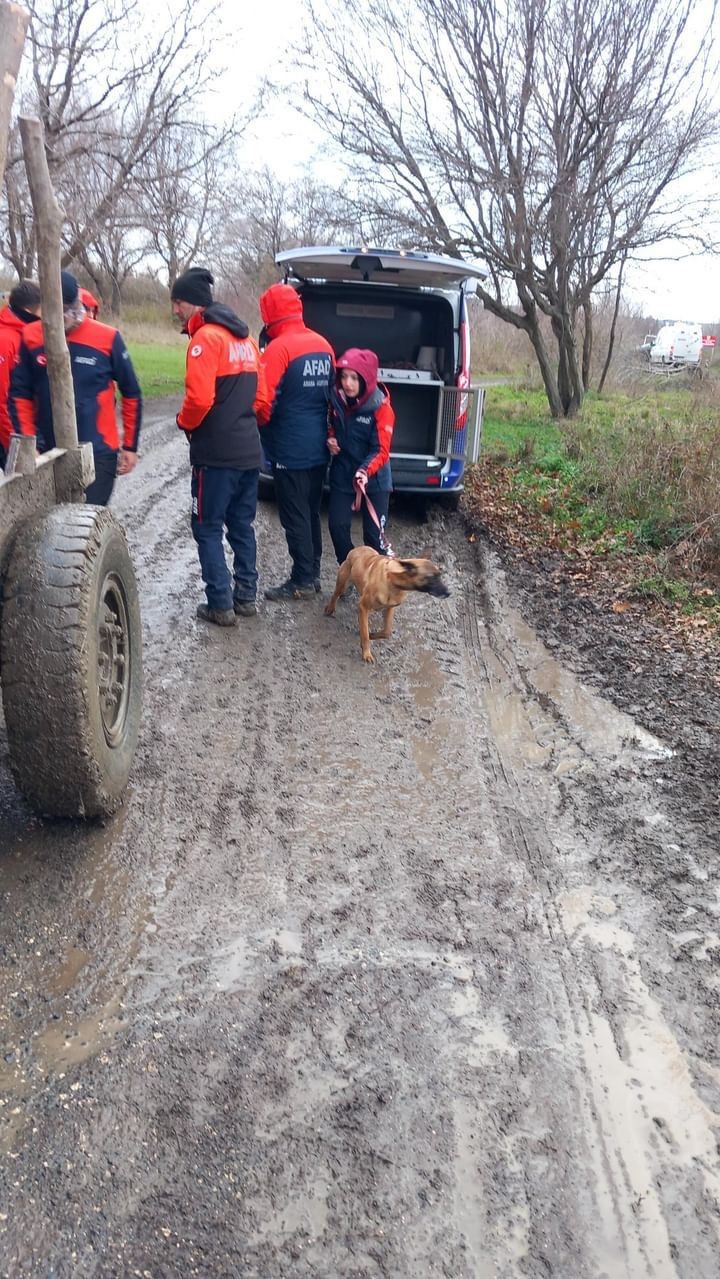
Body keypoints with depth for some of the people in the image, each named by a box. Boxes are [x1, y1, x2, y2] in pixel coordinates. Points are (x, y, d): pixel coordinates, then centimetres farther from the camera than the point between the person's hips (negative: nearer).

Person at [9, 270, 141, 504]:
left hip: (98, 452, -2)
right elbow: (20, 395, 4)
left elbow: (131, 395, 2)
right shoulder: (31, 337, -2)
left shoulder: (107, 338, -7)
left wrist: (130, 445, 3)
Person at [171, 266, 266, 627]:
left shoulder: (206, 337, -12)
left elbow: (199, 398, -21)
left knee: (208, 528, 2)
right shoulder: (245, 338, 15)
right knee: (242, 526, 15)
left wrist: (184, 422, -3)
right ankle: (246, 596, 20)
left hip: (216, 454, -8)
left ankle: (220, 604, 2)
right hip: (249, 451, 8)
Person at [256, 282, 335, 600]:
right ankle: (312, 573, 24)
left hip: (290, 451, -7)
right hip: (319, 448, 7)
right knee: (311, 513, 16)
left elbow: (264, 402, -19)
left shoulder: (279, 348, -16)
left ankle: (302, 582, 8)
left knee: (295, 518, 1)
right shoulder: (323, 345, 7)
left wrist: (262, 428, 1)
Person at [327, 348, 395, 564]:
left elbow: (381, 450, -20)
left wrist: (365, 472, -37)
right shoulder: (336, 400, -3)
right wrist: (330, 439, -4)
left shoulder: (381, 407, -16)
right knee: (337, 526, 1)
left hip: (374, 480, -4)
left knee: (374, 534, -1)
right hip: (342, 475, 4)